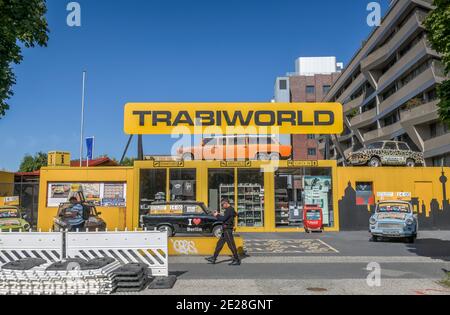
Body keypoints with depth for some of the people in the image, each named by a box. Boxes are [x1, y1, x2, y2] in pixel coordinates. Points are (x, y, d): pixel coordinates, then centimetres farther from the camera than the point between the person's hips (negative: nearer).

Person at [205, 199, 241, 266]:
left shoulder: (230, 210, -15)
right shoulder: (229, 210, 17)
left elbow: (223, 219, -22)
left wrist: (217, 215, -6)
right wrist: (218, 215, 8)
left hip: (227, 230, -11)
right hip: (225, 231, 11)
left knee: (231, 245, -5)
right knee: (219, 244, 11)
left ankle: (237, 260, 2)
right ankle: (214, 258, 16)